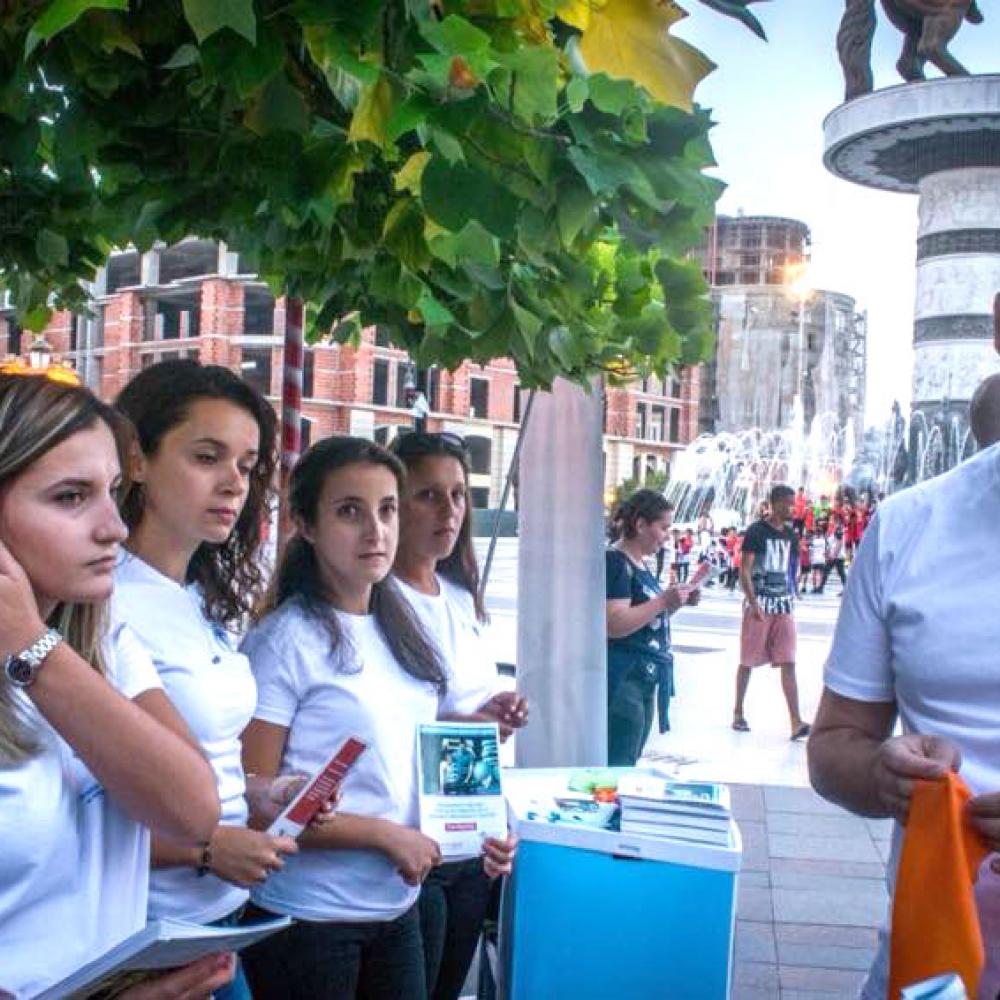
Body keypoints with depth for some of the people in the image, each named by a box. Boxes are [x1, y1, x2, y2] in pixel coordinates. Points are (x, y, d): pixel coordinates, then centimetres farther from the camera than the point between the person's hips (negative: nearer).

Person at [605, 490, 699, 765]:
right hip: (622, 681, -10)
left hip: (643, 680, 10)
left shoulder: (639, 564, 16)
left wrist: (676, 603, 10)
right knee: (617, 765, -8)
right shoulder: (615, 562, -13)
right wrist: (663, 600, -21)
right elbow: (614, 624, -22)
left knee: (629, 765, 13)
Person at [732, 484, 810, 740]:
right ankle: (738, 713, 20)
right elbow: (744, 570, -12)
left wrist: (790, 596, 15)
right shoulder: (756, 531, -8)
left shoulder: (790, 535, 11)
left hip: (783, 604, 5)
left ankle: (796, 722, -8)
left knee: (788, 663, -3)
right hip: (759, 603, -5)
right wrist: (753, 603, -20)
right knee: (748, 661, 5)